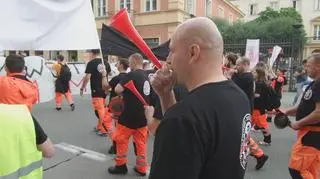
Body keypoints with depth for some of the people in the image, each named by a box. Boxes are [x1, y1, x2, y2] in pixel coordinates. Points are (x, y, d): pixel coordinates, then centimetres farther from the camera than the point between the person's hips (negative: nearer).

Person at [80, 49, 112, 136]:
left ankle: (106, 130, 0)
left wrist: (82, 88, -4)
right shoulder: (105, 62, 8)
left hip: (96, 90, -7)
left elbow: (87, 77, -13)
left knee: (99, 110, -1)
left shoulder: (91, 63, -10)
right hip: (105, 89, 7)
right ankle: (99, 127, 30)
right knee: (102, 109, 18)